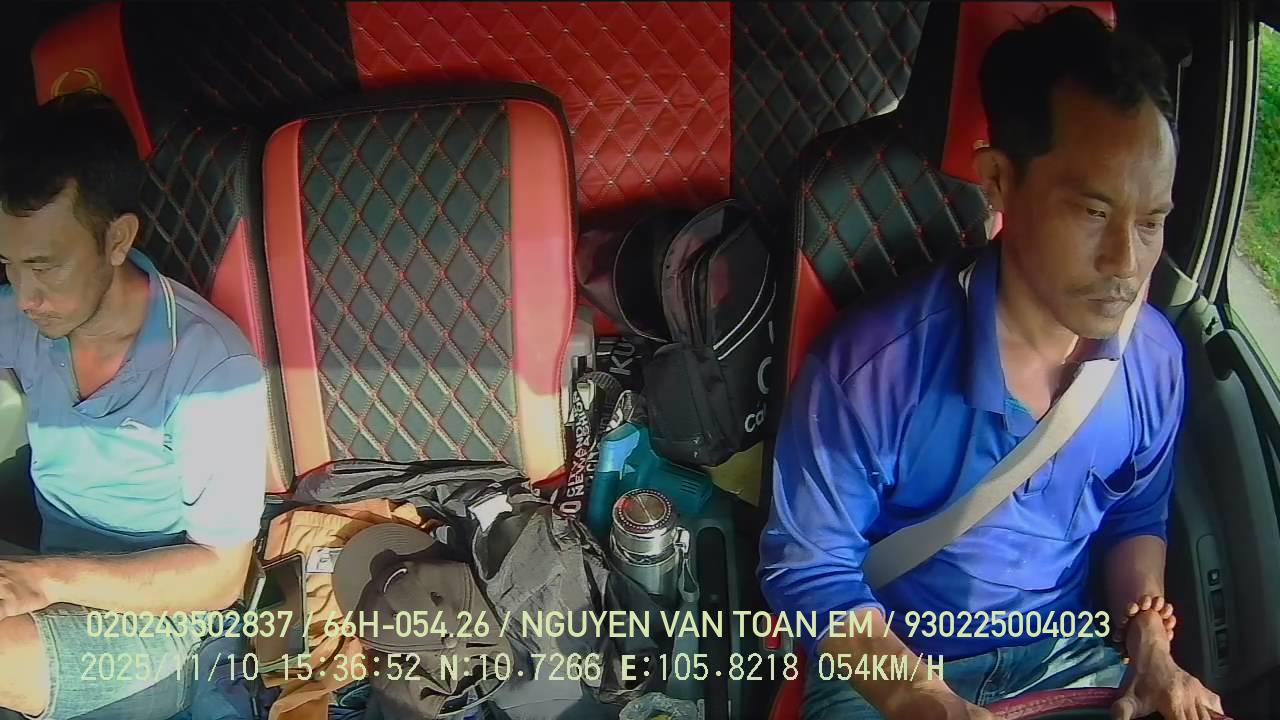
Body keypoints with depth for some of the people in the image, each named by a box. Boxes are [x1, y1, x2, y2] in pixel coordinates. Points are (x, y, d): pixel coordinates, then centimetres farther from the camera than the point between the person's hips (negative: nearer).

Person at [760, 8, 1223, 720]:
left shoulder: (1157, 357, -8)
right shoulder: (876, 363, -25)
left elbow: (1136, 517, 10)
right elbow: (809, 570, -15)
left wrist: (1150, 644, -6)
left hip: (1068, 652, 4)